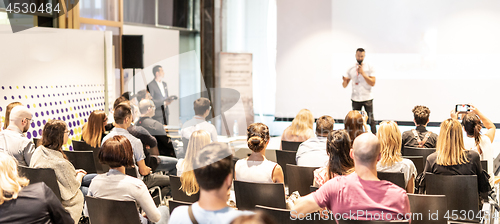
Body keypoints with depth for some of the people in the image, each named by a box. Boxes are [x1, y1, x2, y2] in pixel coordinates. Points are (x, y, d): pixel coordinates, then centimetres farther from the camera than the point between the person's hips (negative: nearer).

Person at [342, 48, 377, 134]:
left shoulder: (369, 67, 0)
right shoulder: (351, 69, 7)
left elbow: (373, 83, -7)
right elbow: (345, 85, 9)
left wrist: (363, 73, -14)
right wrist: (344, 80, -15)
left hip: (367, 98, -3)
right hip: (355, 98, 3)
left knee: (371, 120, -5)